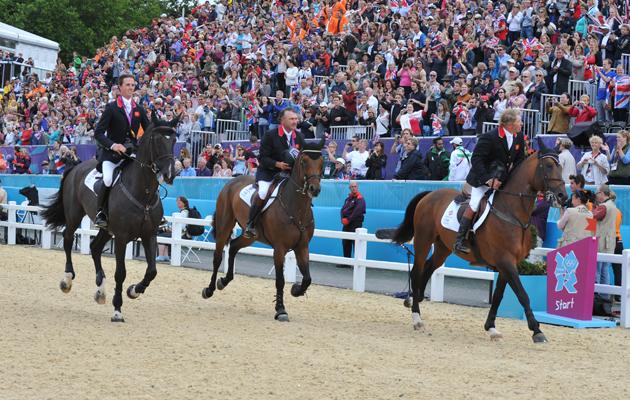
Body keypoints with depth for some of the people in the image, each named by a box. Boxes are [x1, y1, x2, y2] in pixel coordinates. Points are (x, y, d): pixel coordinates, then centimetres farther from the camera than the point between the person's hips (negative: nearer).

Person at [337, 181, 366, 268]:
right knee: (345, 243, 11)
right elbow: (343, 209, 14)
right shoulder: (348, 199, 18)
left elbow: (357, 212, -16)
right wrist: (343, 219, -5)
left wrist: (348, 220, -16)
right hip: (346, 224, 8)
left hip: (355, 223, -8)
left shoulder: (360, 199, -6)